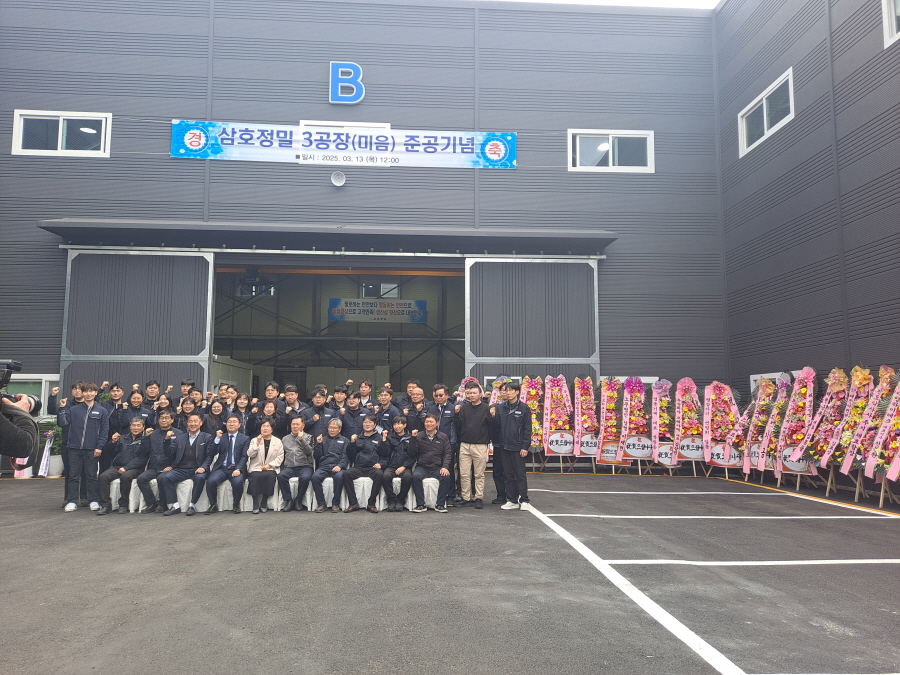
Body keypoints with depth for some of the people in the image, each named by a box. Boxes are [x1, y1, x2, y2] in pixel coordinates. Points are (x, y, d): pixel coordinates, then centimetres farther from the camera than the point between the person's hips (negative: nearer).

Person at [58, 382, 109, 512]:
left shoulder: (102, 411, 3)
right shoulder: (73, 410, 7)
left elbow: (104, 430, 0)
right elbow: (62, 423, 1)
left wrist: (99, 447, -7)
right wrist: (62, 409, -8)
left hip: (92, 449, -1)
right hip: (74, 448, 2)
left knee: (92, 476, 5)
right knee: (73, 476, 6)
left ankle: (94, 501, 13)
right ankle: (72, 501, 13)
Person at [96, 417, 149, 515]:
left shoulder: (145, 440, 6)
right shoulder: (122, 439, 22)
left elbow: (142, 458, -6)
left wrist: (126, 468, -16)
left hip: (134, 469, -4)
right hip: (117, 466, 4)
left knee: (125, 476, -36)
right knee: (103, 476, -24)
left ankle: (123, 505, -21)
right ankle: (105, 505, -20)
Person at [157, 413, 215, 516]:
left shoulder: (207, 437, 9)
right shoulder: (180, 438, 20)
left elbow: (209, 456, 0)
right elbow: (175, 455, 16)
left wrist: (203, 467, -17)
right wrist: (171, 466, -3)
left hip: (197, 470, -3)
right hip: (181, 469, 4)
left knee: (200, 478, -37)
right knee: (164, 477, -23)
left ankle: (192, 506, -21)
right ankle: (175, 506, -16)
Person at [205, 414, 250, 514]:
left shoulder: (245, 439, 9)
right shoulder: (221, 437, 15)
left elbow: (244, 456, -1)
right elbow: (213, 452, 3)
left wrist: (238, 469, -16)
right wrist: (217, 438, -9)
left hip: (235, 469, -2)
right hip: (221, 468, 2)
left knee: (237, 482, -32)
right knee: (211, 481, -27)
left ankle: (236, 505, -5)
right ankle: (213, 505, -4)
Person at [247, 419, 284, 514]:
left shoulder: (278, 441, 12)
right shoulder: (254, 440, 14)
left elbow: (280, 457, 4)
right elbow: (250, 454, 0)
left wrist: (270, 465, -9)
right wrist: (257, 443, -12)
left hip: (271, 468, 0)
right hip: (256, 468, 0)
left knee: (270, 476, -33)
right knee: (255, 476, -32)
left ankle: (264, 503, -21)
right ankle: (255, 504, -23)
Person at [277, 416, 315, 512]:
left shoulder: (308, 437, 13)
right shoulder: (285, 439, 22)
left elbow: (309, 451, -3)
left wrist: (301, 439, -12)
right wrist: (281, 468, 5)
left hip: (304, 466, -2)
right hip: (289, 467, 3)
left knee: (305, 477, -35)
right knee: (280, 476, -29)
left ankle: (298, 501, -14)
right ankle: (288, 500, -17)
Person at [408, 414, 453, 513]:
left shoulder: (443, 437, 11)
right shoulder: (419, 437, 9)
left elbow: (448, 453, 3)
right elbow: (412, 453, 2)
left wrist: (445, 467, -13)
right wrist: (413, 439, -9)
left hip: (438, 468, 0)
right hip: (422, 467, 0)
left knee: (446, 476, -30)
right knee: (416, 476, -31)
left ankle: (440, 504, -15)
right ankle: (420, 504, -19)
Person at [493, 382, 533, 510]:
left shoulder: (524, 408, -4)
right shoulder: (500, 407, 7)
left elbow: (527, 429, -5)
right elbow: (497, 426, 6)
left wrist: (525, 447, -10)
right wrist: (493, 417, -13)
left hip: (518, 447, -4)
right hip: (504, 447, 4)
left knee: (520, 474, 3)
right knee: (508, 475, 9)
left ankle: (523, 500, 11)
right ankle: (512, 500, 18)